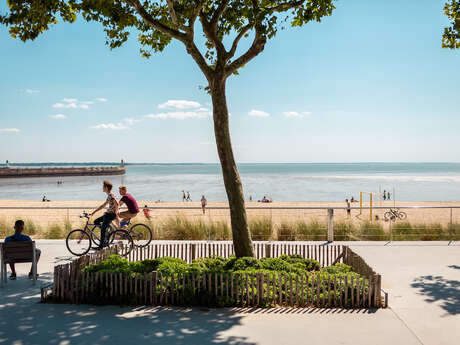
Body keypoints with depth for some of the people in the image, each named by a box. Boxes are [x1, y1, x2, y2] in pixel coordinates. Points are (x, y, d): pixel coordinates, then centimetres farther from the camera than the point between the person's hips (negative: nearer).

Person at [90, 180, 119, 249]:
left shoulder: (111, 195, -15)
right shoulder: (109, 196, 17)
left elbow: (116, 204, -25)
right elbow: (103, 205, 25)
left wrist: (116, 215, -27)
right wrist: (94, 212, 25)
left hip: (111, 214, -10)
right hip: (108, 214, 10)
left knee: (103, 229, -7)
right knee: (96, 222, 13)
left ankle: (101, 246, 0)